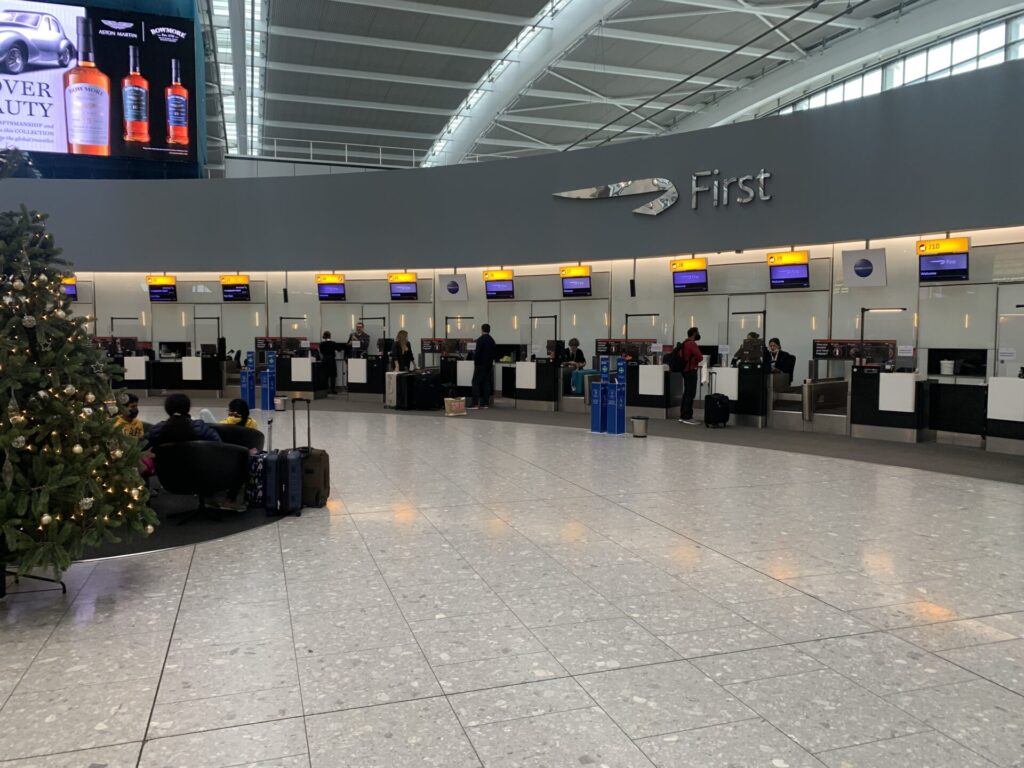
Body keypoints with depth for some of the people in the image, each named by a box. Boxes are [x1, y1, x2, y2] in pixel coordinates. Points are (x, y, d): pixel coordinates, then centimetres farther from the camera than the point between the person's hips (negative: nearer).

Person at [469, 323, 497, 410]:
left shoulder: (480, 340, -13)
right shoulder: (492, 340, 9)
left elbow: (477, 353, -17)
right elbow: (495, 353, 14)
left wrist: (475, 362, -7)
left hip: (480, 364, -7)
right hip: (489, 365, 7)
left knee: (476, 383, -5)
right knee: (486, 383, 9)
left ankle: (475, 403, -13)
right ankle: (486, 403, 8)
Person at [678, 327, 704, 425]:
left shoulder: (684, 343, 12)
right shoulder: (692, 344, -15)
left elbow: (681, 356, 22)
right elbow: (700, 357, -22)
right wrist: (696, 361, 1)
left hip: (685, 370, 10)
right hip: (691, 371, -10)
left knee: (686, 393, 13)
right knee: (691, 394, -8)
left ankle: (683, 416, 16)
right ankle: (687, 417, -9)